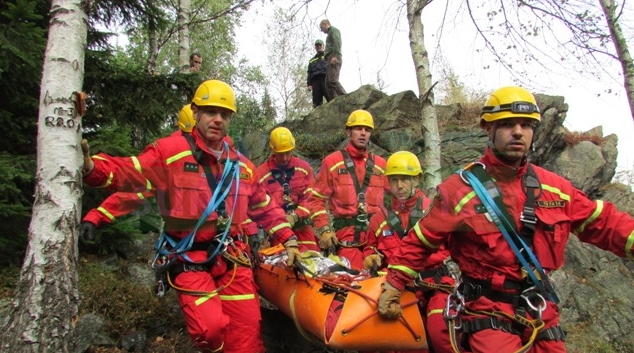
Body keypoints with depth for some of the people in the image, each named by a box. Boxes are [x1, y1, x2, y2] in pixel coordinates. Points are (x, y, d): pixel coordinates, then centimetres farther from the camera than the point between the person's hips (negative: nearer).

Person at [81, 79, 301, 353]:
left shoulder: (242, 166, 11)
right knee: (211, 329, -17)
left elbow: (266, 209, 19)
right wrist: (89, 165, -32)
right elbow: (126, 173, -13)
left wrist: (289, 240, 14)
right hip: (189, 260, -4)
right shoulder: (170, 151, -4)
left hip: (232, 258, 4)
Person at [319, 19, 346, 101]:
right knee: (328, 84, -4)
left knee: (333, 81, -24)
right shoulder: (330, 34, 35)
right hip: (331, 60, 9)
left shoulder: (333, 30, 9)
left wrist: (335, 56, -22)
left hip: (334, 58, -9)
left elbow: (337, 42, -9)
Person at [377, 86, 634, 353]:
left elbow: (604, 223, 9)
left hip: (541, 313, 5)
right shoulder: (459, 189, -10)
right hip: (488, 314, -4)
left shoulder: (554, 187, 3)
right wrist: (393, 286, -4)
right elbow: (419, 242, -5)